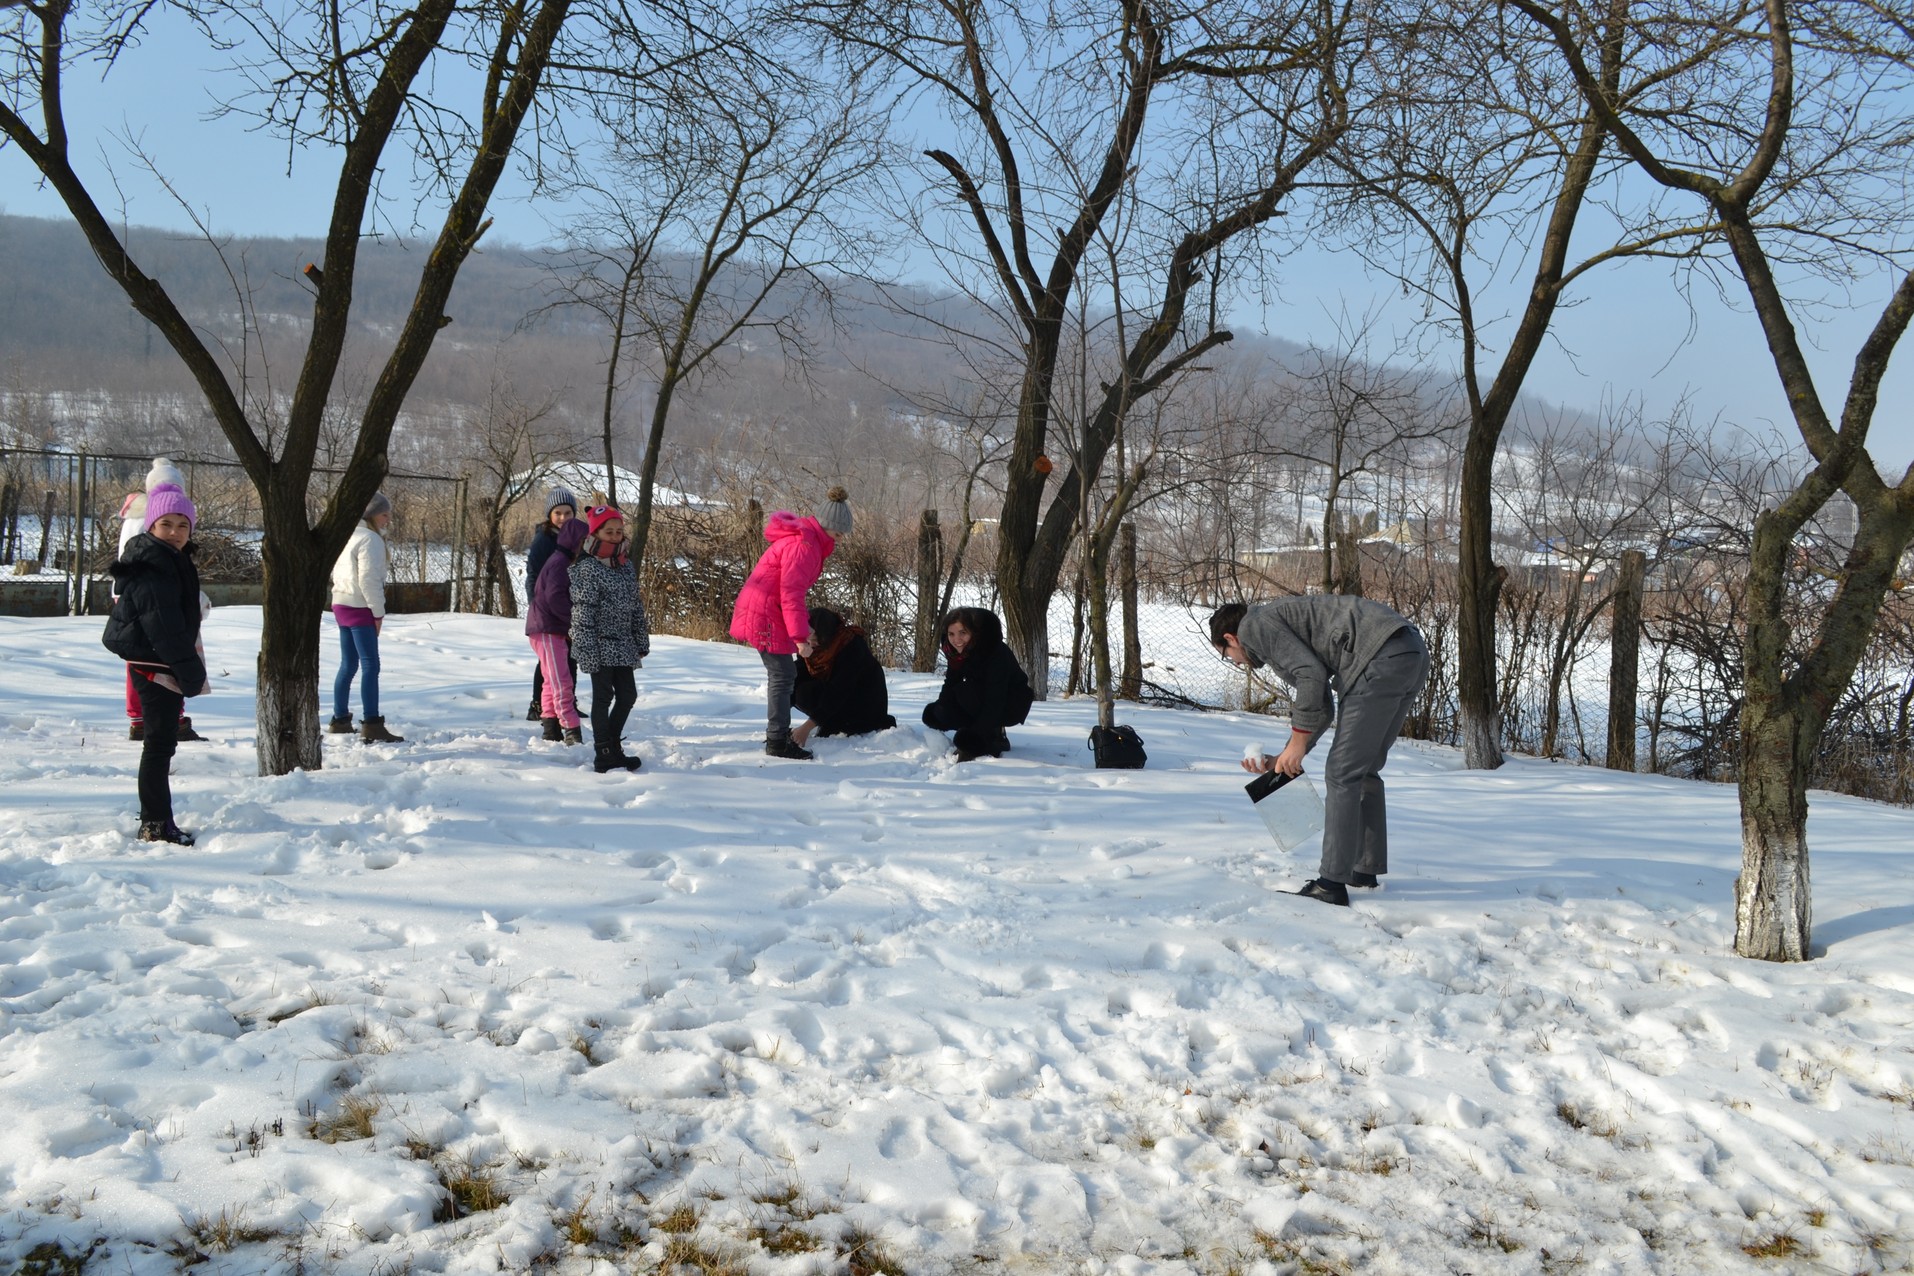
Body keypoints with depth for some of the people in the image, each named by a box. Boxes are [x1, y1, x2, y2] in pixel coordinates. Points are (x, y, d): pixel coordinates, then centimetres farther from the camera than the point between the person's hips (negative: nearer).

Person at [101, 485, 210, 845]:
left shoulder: (175, 563, 12)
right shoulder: (150, 572, -20)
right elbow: (165, 630, -24)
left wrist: (192, 670, 17)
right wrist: (192, 674, -21)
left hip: (166, 666, 11)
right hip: (155, 667, -11)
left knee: (162, 742, 16)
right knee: (160, 743, -5)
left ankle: (156, 821, 27)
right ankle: (156, 824, 2)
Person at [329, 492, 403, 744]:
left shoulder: (349, 536, 17)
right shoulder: (370, 539, -13)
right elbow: (368, 579, -19)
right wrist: (378, 611, -13)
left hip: (342, 605, 10)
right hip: (359, 608, -10)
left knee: (348, 664, 15)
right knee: (370, 665, -11)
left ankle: (340, 719, 20)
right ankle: (372, 725, -16)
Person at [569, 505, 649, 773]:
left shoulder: (626, 566, 11)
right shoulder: (587, 568, -11)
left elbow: (636, 606, 16)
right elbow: (582, 612, -14)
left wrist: (642, 641, 14)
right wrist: (588, 650, -19)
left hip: (623, 645, 7)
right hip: (600, 645, -7)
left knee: (628, 695, 9)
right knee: (603, 697, -2)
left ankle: (612, 747, 25)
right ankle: (604, 757, 5)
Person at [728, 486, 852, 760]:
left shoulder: (808, 540, 13)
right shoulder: (803, 545, -20)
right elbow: (791, 594, -24)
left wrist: (804, 623, 16)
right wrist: (800, 636, -23)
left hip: (764, 613, 10)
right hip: (764, 616, -10)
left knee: (781, 674, 17)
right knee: (783, 675, -7)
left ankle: (778, 733, 28)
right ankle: (777, 742, -3)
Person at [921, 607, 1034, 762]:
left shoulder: (997, 654, -30)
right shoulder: (957, 653, -8)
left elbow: (994, 701, -35)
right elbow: (949, 687, -3)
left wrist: (976, 737, -40)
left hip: (1013, 707, -8)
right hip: (984, 705, 8)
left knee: (964, 692, -31)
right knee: (933, 713, -11)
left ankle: (993, 739, -14)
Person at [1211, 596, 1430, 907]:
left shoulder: (1254, 626, 3)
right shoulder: (1284, 619, 31)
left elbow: (1312, 675, -10)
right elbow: (1321, 706, 28)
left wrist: (1297, 743, -2)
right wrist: (1280, 762, 26)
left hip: (1382, 660, -10)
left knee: (1342, 774, -4)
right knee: (1365, 769, 21)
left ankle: (1332, 885, -3)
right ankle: (1366, 869, 28)